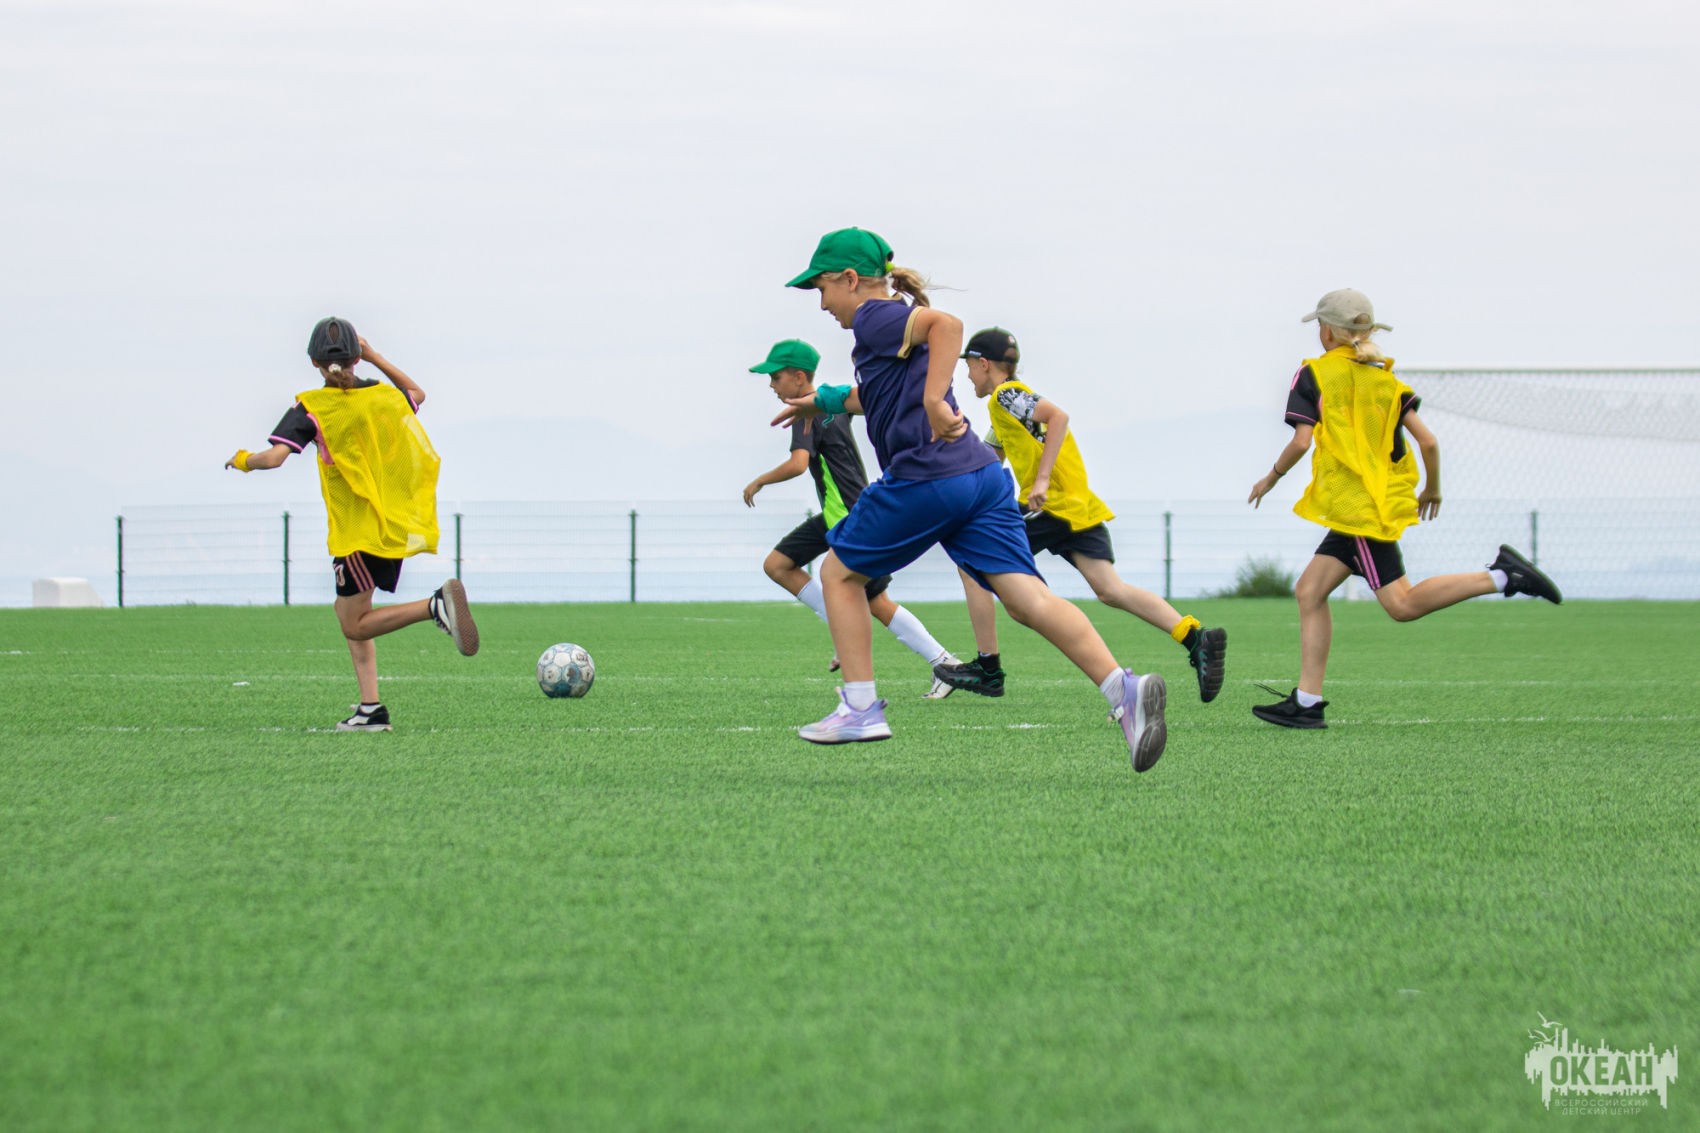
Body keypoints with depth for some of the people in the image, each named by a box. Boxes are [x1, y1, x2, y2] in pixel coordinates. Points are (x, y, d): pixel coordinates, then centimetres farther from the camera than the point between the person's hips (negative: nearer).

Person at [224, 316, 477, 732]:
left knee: (355, 625, -1)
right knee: (350, 614, 18)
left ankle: (437, 606, -26)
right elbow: (417, 394, 30)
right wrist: (375, 357, 28)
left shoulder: (310, 408, -9)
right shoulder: (384, 394, 6)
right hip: (398, 523, 6)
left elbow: (274, 457, -19)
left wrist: (243, 460, 2)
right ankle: (370, 708, 7)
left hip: (357, 533, -6)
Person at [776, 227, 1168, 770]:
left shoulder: (873, 318, -2)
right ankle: (1123, 688, -26)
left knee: (839, 573, 13)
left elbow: (946, 323, -22)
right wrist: (824, 401, 53)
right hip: (981, 476, 8)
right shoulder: (894, 324, 26)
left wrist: (934, 403, -26)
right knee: (1026, 596, -7)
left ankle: (860, 709, 10)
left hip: (924, 477, -8)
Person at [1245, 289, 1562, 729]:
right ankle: (1307, 701, 6)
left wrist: (1271, 478, 3)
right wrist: (1432, 490, 21)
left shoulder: (1315, 374, -5)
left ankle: (1500, 577, -18)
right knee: (1309, 591, 10)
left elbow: (1301, 441, -14)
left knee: (1402, 603, -9)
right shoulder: (1386, 379, 11)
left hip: (1358, 506, -8)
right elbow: (1427, 441, 5)